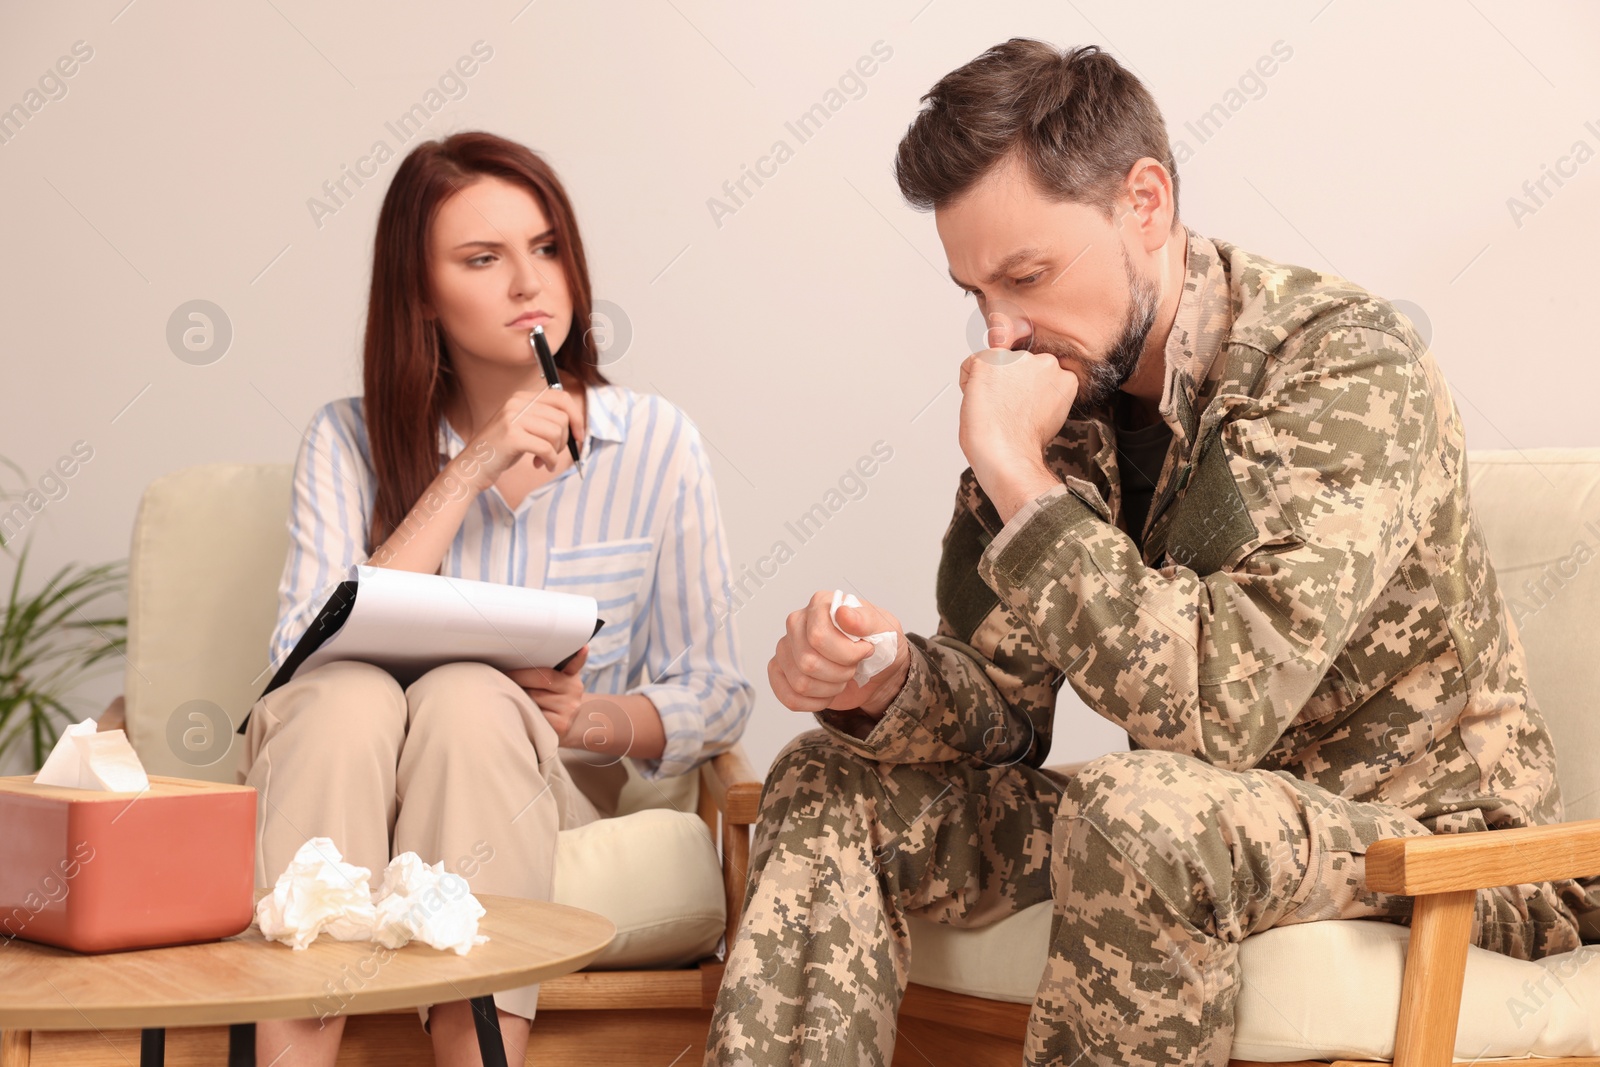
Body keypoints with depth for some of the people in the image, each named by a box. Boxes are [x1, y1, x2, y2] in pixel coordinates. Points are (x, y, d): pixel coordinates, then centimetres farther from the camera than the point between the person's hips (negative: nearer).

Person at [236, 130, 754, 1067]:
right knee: (350, 697, -32)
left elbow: (717, 695, 3)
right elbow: (307, 664, -13)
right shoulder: (351, 440, 3)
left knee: (469, 697, -32)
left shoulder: (655, 444, 3)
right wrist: (468, 475, -16)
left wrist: (597, 720, -19)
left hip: (546, 796, 0)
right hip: (335, 802, 0)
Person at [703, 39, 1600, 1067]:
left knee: (1141, 813, -36)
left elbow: (1220, 709, -33)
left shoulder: (1345, 366, -22)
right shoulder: (1060, 390, 0)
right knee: (831, 787, -3)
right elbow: (1006, 705, 2)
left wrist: (1015, 471, -30)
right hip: (1208, 813, 7)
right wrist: (881, 684, -20)